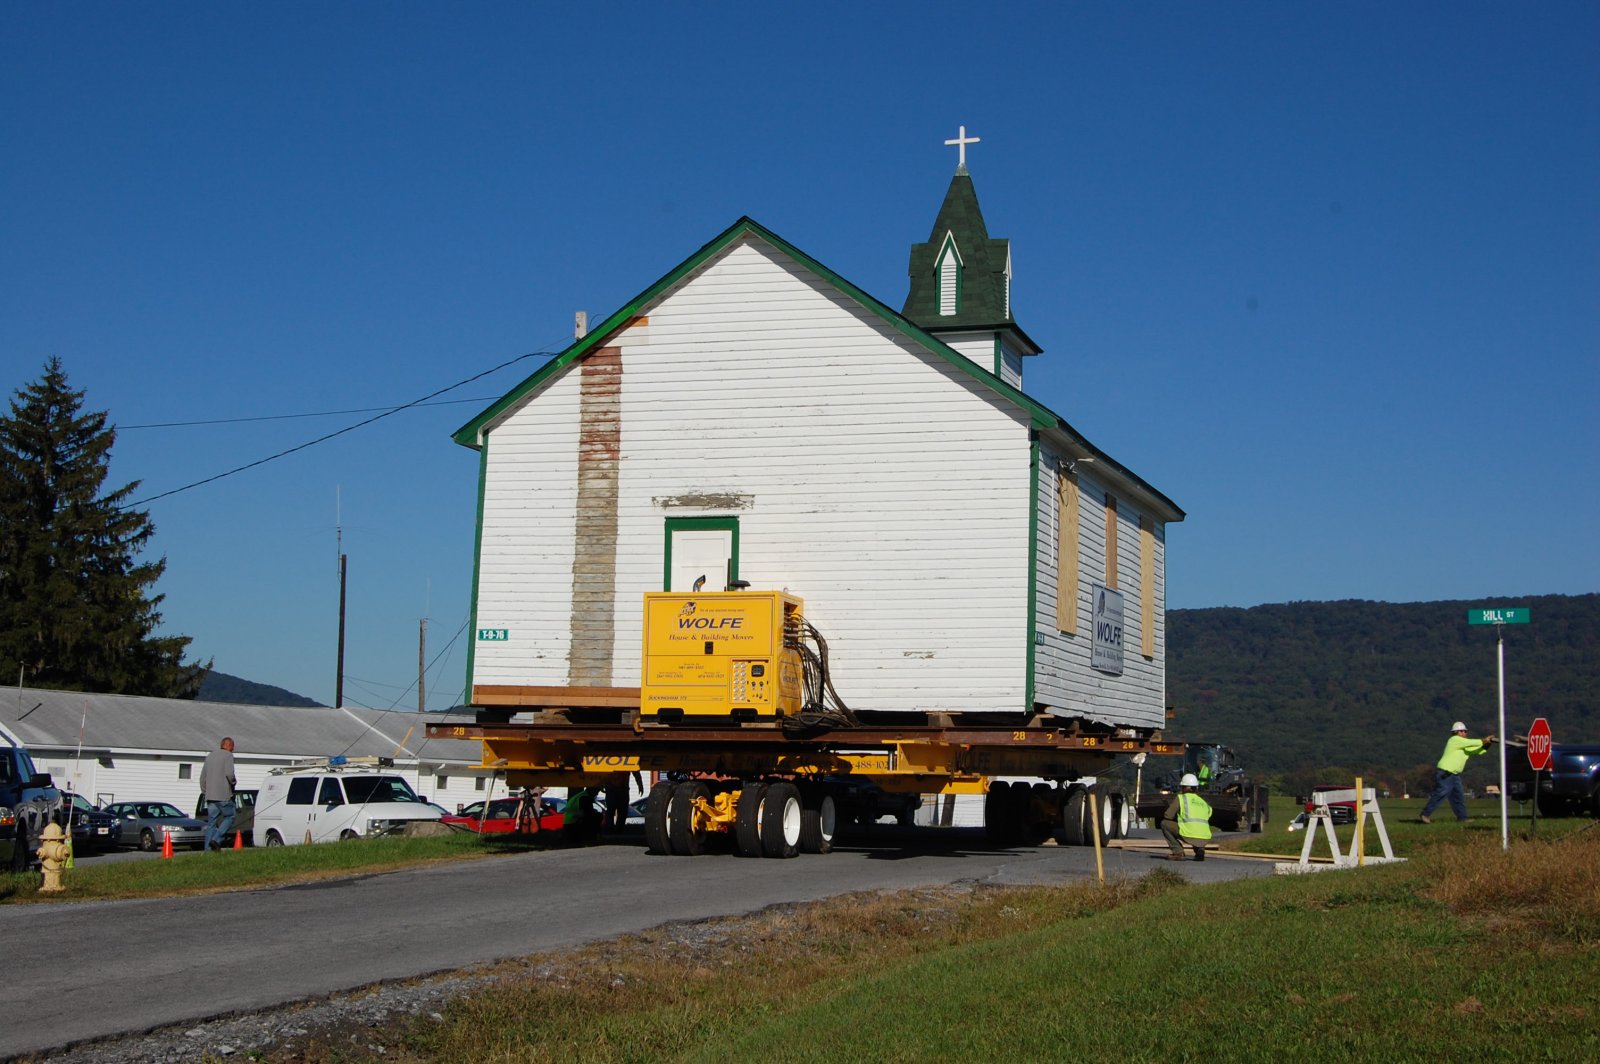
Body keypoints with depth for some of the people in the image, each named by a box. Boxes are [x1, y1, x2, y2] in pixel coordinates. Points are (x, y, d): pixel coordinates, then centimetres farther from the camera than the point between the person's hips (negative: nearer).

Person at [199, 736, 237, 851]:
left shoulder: (210, 756, 19)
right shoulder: (228, 755, -5)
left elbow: (202, 776, 20)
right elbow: (229, 773, -18)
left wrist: (204, 792, 23)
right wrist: (234, 782, 1)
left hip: (210, 795, 7)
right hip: (223, 794, -7)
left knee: (211, 822, 7)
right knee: (229, 816, 4)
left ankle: (208, 848, 1)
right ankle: (216, 839, -11)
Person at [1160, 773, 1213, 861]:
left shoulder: (1180, 797, 8)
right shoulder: (1203, 802, 23)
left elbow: (1168, 816, 7)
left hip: (1189, 836, -6)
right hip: (1204, 839, 6)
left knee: (1164, 824, 14)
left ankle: (1178, 852, 5)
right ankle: (1200, 849, 12)